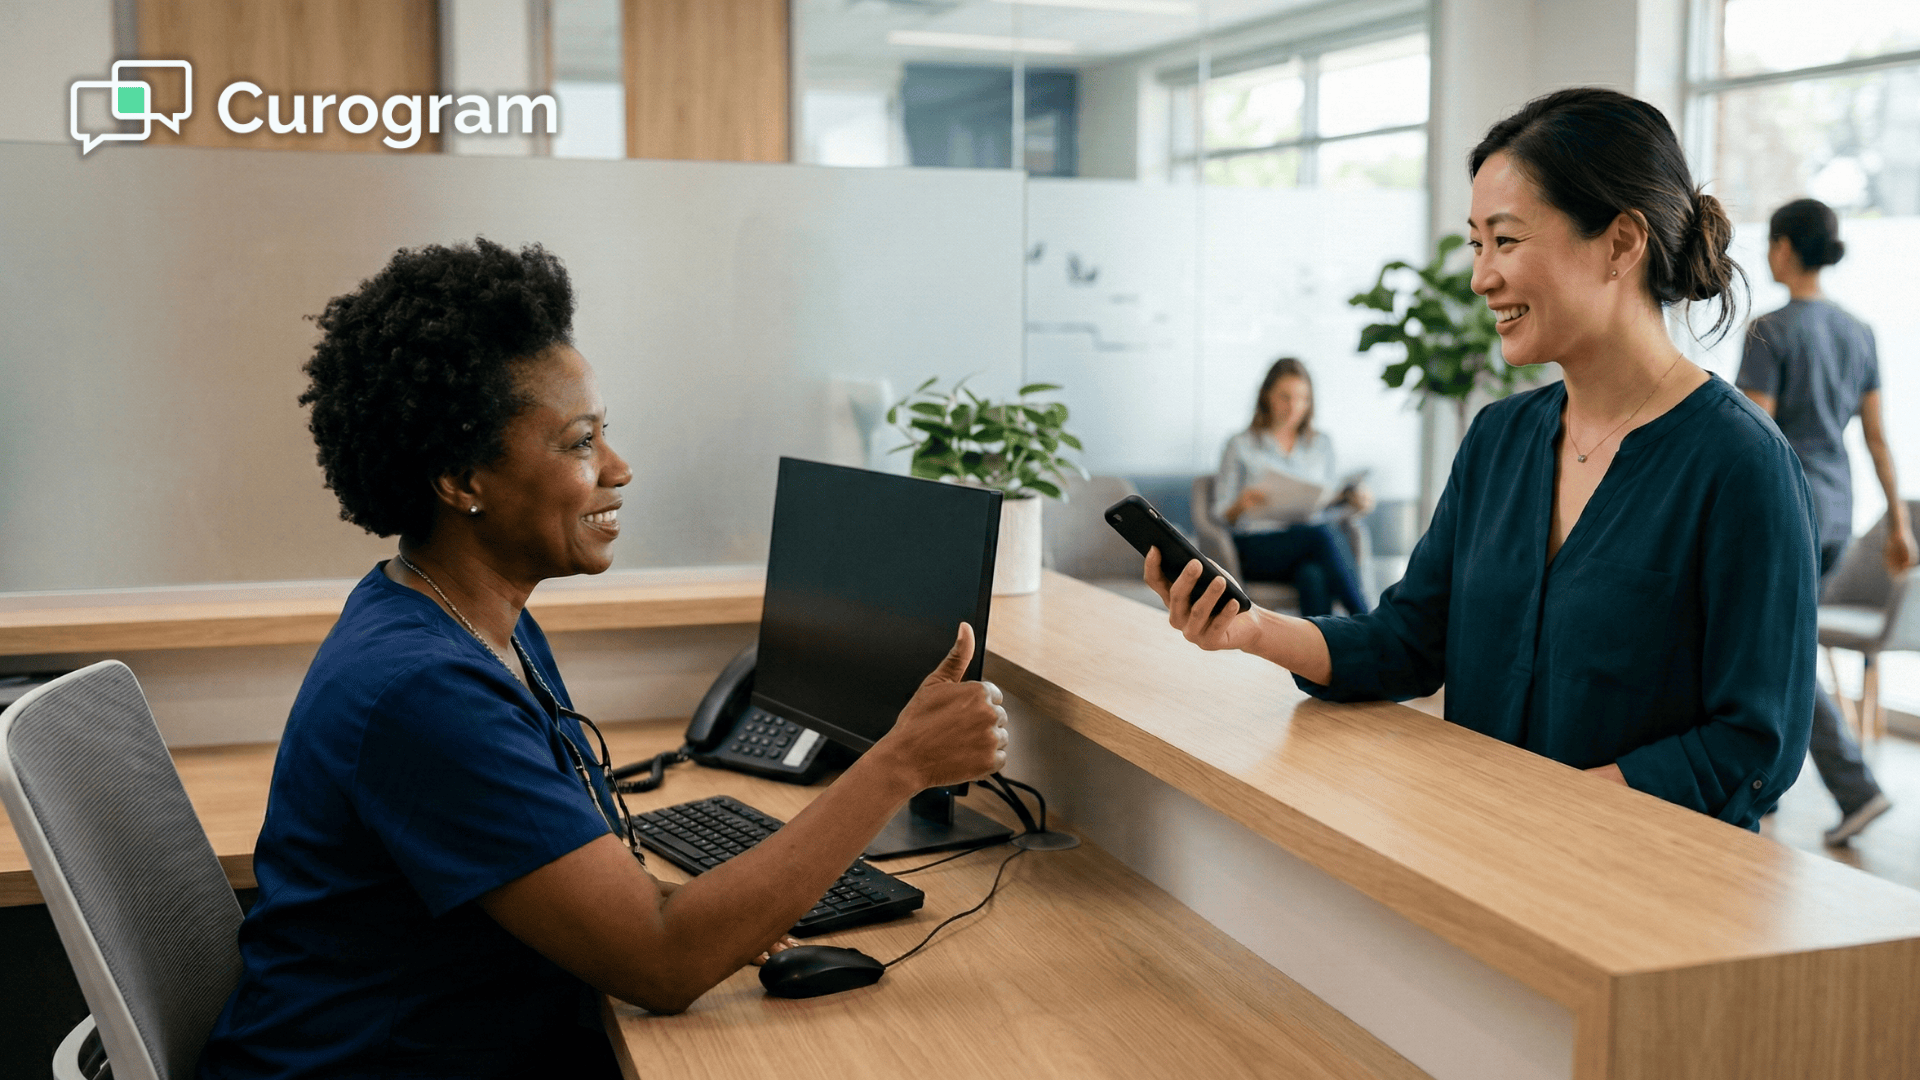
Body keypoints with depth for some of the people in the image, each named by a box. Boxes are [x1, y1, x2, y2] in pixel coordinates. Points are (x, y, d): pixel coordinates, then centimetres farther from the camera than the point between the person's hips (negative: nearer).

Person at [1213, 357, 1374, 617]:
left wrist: (1350, 498, 3)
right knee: (1323, 534, -35)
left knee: (1314, 576, -37)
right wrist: (1241, 505, -18)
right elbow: (1222, 515, 6)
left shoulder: (1321, 444, 21)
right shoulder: (1240, 446, 9)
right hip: (1258, 546, -3)